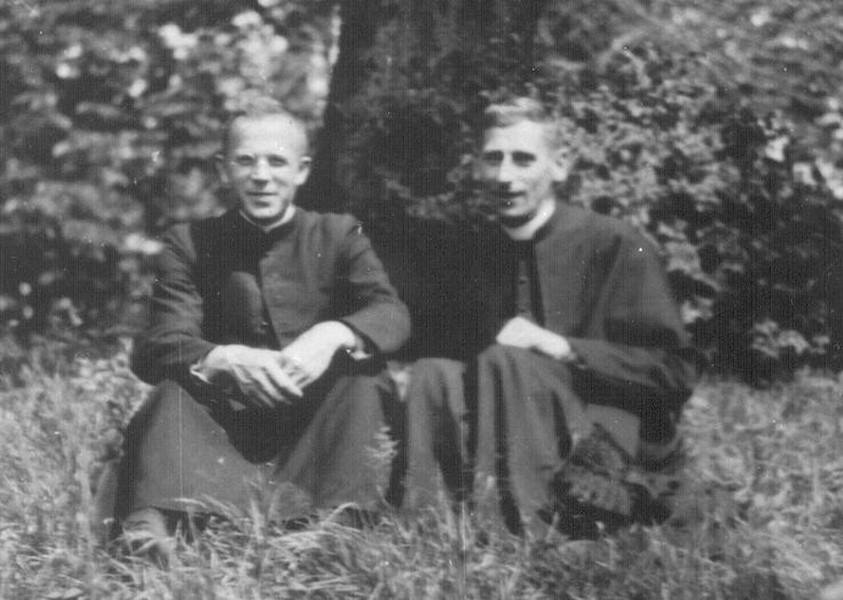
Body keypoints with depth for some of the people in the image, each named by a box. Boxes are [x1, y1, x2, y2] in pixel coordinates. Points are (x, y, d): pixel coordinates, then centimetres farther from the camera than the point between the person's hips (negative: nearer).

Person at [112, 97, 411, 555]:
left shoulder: (339, 235, 7)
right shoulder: (190, 245, 5)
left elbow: (391, 314, -9)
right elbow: (156, 348, -8)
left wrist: (334, 335, -33)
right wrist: (225, 359, -32)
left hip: (322, 420, 0)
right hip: (230, 422, 0)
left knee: (362, 380, -27)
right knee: (173, 393, -27)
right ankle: (147, 526, -45)